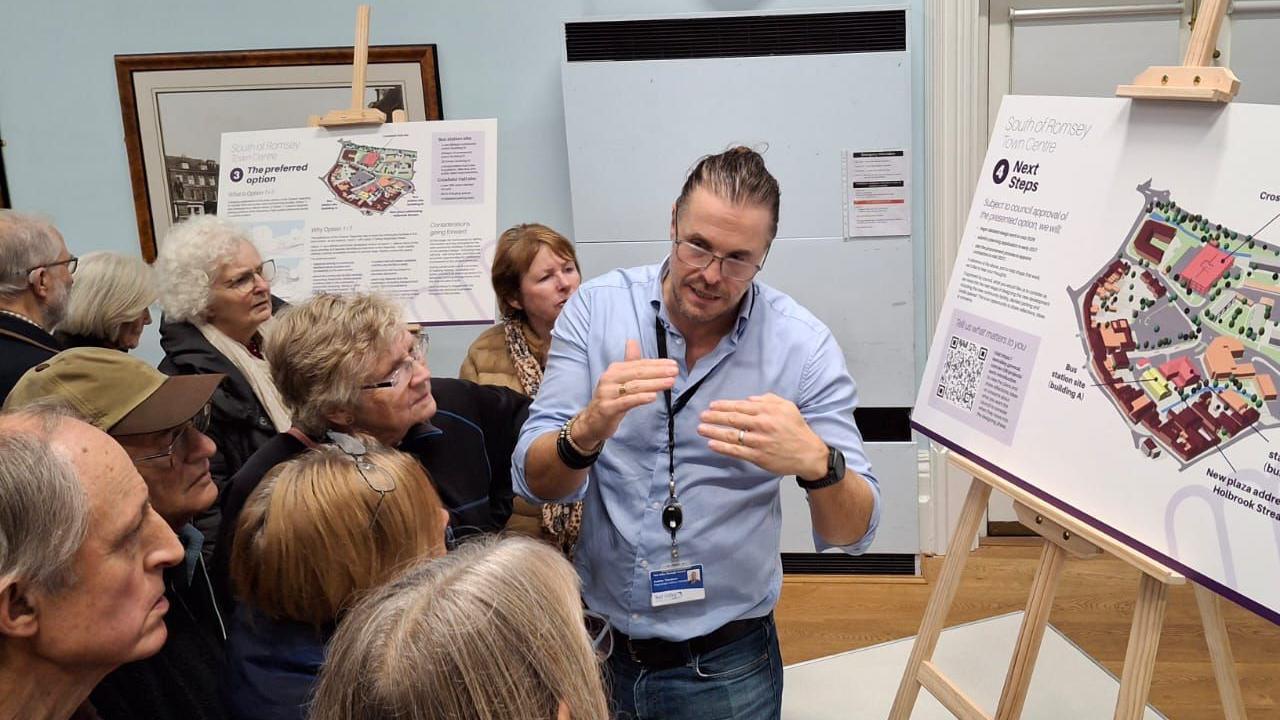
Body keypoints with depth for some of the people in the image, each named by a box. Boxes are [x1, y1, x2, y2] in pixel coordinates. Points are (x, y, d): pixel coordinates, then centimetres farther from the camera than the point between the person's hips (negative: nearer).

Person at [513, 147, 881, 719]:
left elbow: (852, 533, -14)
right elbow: (534, 483, -13)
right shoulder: (594, 308, -9)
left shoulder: (803, 346, -12)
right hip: (595, 648, 1)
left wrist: (815, 462, -36)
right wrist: (588, 430, -35)